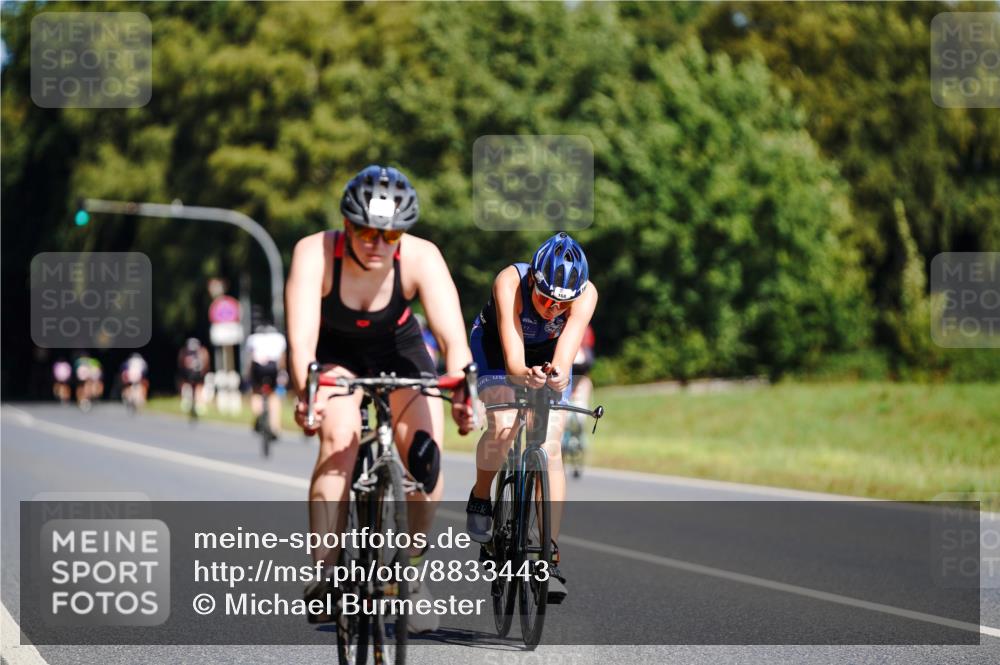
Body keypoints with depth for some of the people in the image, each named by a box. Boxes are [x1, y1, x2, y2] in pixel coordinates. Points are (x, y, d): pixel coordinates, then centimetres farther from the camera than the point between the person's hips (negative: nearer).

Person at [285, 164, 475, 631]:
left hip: (398, 348, 1)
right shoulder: (315, 253, -32)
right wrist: (305, 393, -60)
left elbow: (452, 335, -40)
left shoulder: (422, 258, -30)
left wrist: (461, 392, -59)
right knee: (340, 439, -28)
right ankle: (325, 572, -25)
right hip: (335, 352, -1)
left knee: (427, 458, -18)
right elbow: (301, 338, -41)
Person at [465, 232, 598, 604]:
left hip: (549, 354, 2)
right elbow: (512, 359, -47)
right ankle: (480, 497, 3)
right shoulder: (510, 283, -39)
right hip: (495, 346, -2)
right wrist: (526, 375, -70)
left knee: (550, 447, -15)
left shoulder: (585, 294, -34)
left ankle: (550, 556, -14)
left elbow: (565, 350, -46)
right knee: (502, 428, -28)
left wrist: (557, 373, -68)